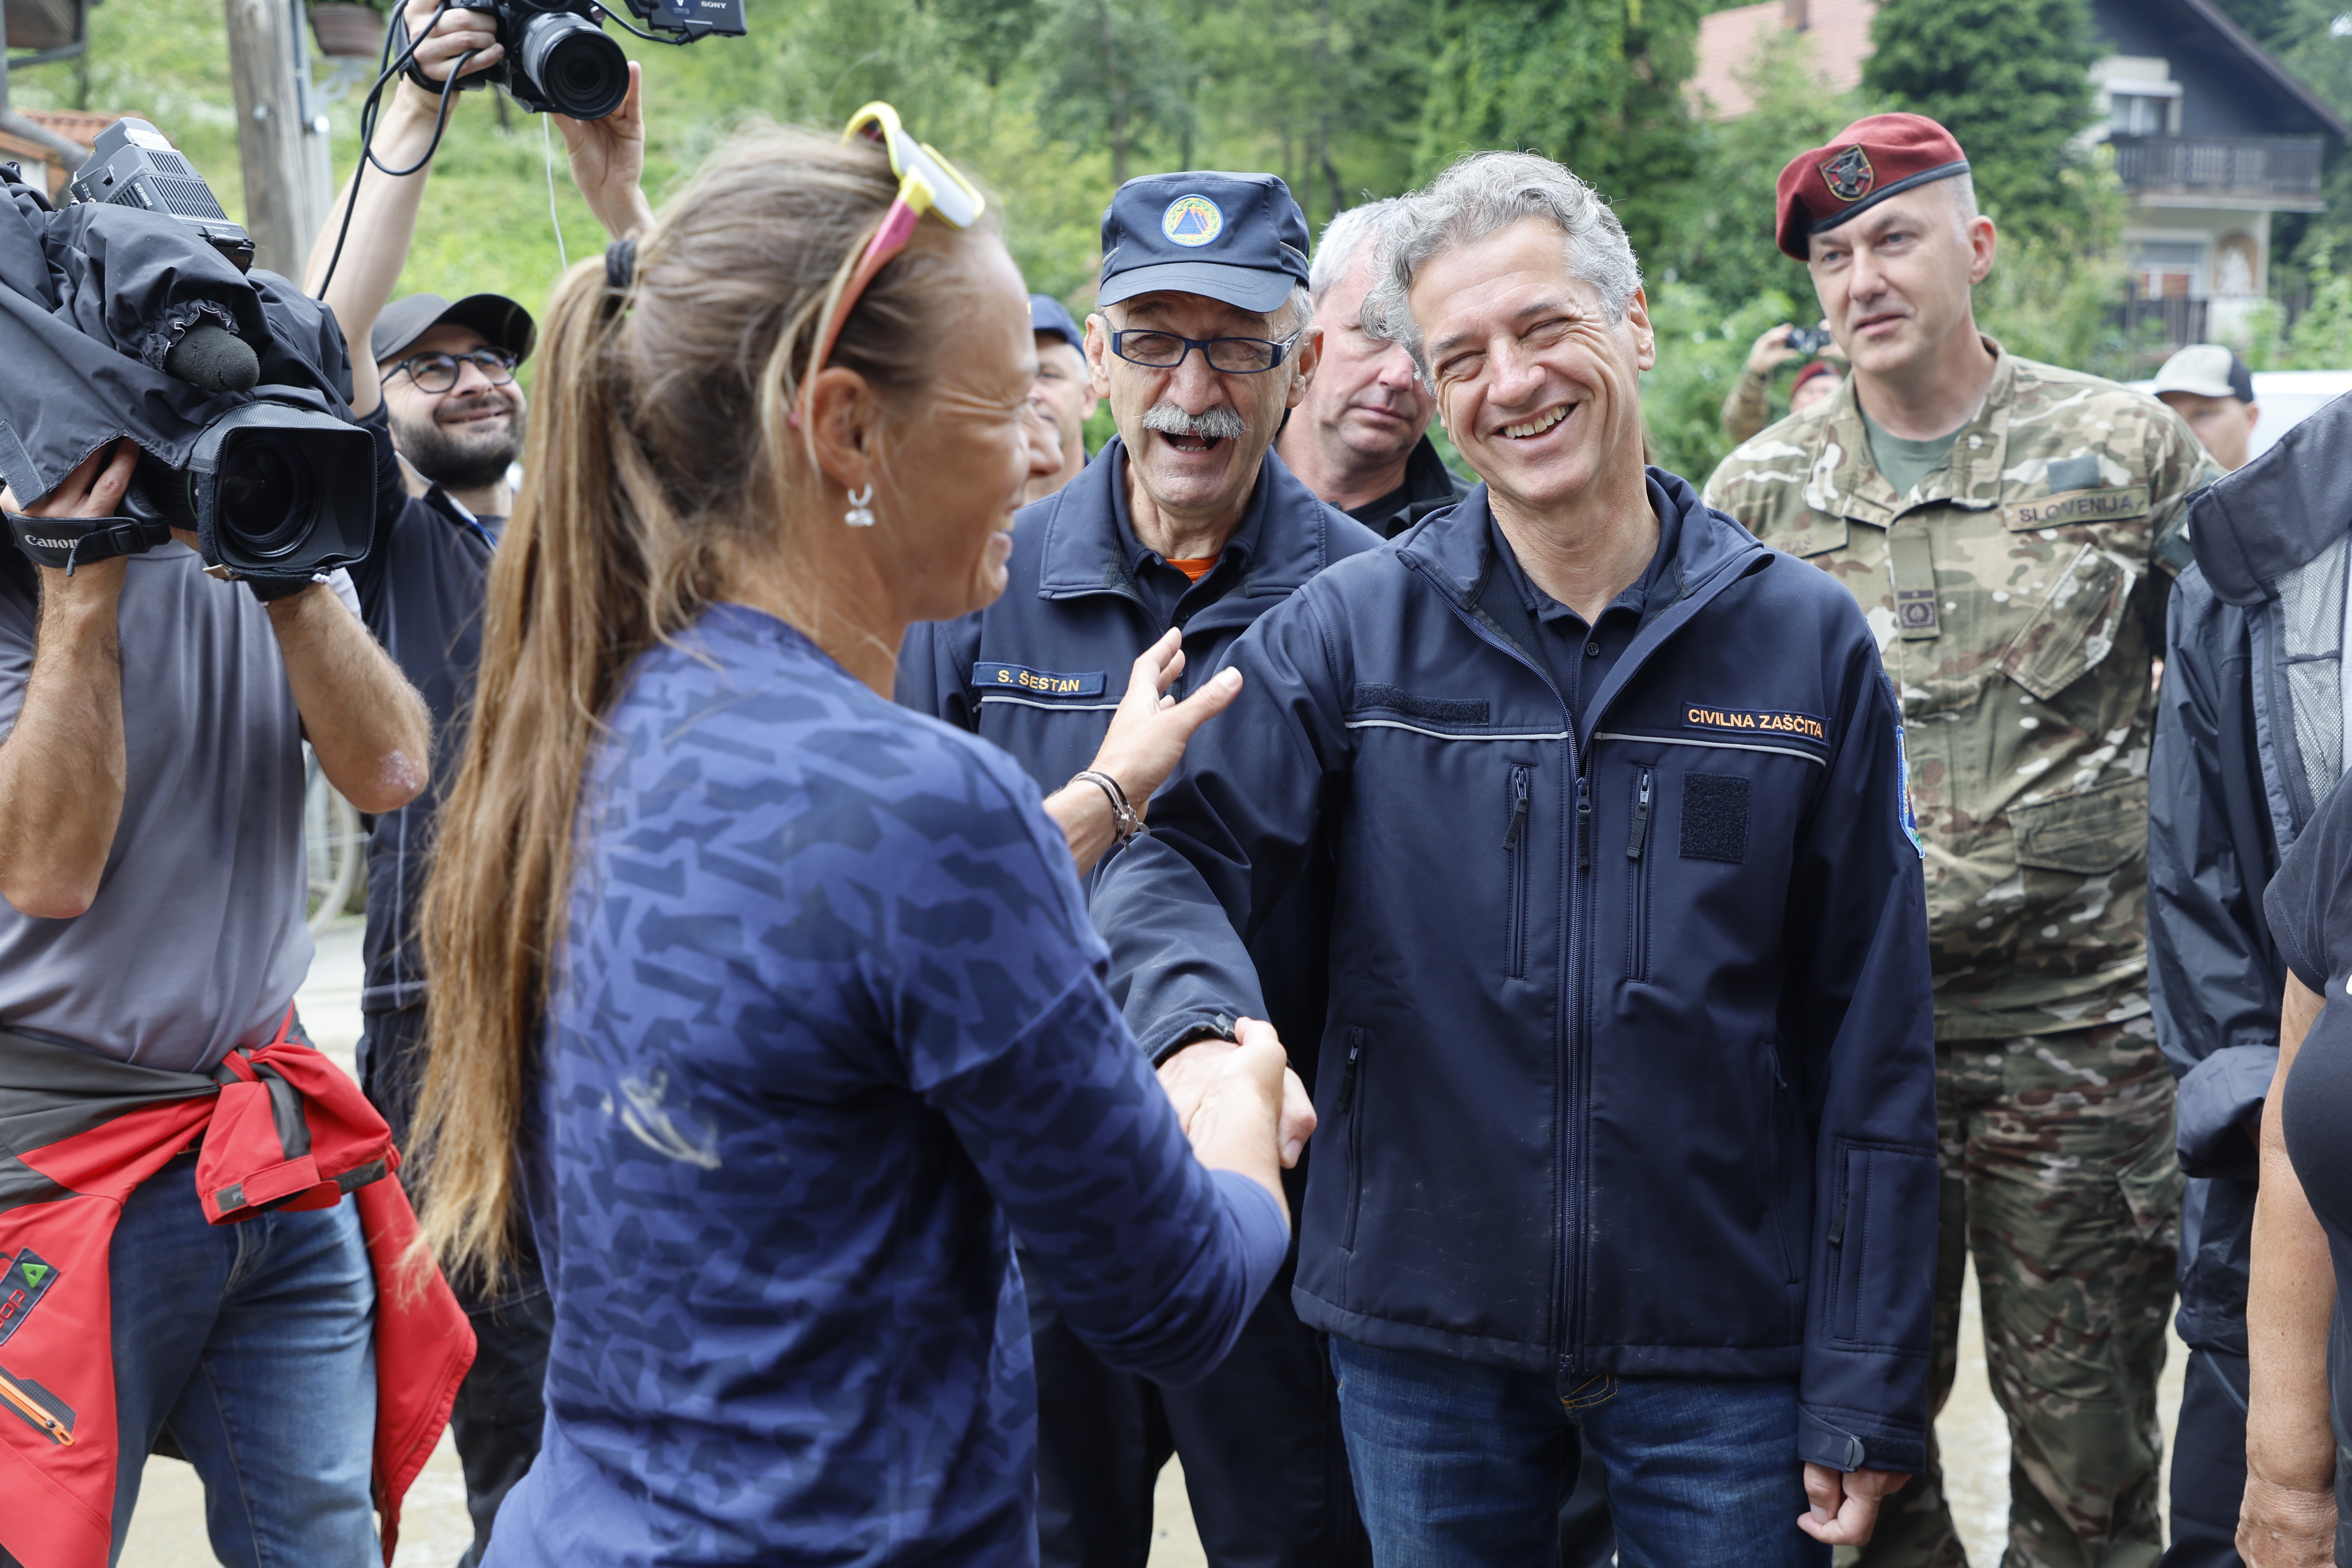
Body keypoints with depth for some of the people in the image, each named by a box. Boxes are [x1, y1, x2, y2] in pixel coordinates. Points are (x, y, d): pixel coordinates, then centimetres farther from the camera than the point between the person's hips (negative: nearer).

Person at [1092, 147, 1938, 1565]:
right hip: (1425, 1342, 1)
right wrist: (1200, 1024, -32)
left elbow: (1871, 1040, 0)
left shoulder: (1809, 642, -1)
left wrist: (1867, 1390, -2)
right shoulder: (1351, 629, 0)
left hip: (1722, 1347, 0)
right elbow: (1182, 852, -8)